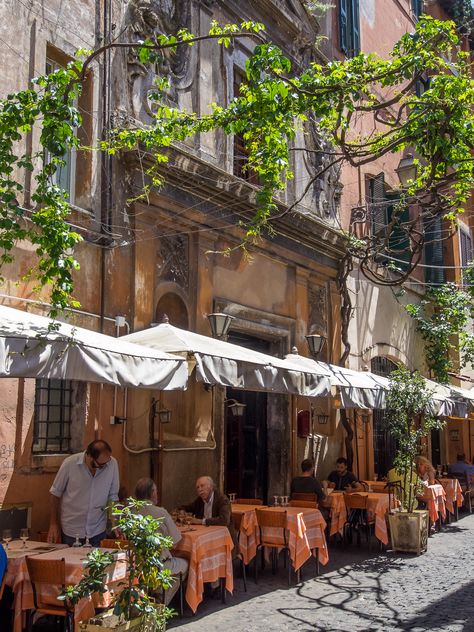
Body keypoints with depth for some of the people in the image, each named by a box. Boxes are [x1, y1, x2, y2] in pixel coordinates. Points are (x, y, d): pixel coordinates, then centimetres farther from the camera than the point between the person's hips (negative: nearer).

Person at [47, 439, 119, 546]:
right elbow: (56, 493, -2)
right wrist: (53, 524, 0)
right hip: (71, 533, -1)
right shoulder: (70, 463, -16)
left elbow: (112, 496, -1)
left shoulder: (112, 464, -12)